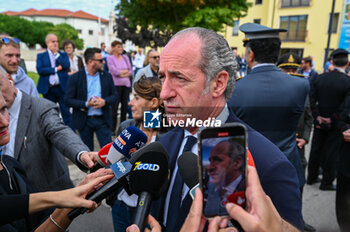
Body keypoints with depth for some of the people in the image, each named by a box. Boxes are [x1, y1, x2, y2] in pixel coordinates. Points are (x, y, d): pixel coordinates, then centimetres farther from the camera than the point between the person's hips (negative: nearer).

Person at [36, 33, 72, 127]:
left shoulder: (63, 55, 11)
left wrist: (57, 54, -7)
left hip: (62, 88, 0)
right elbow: (40, 70, -7)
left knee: (66, 112, -1)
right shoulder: (41, 56, 8)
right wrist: (56, 69, -9)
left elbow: (67, 65, -10)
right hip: (48, 89, 0)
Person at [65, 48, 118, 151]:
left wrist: (104, 102, -15)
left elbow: (114, 96, 7)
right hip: (84, 120, -1)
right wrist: (86, 104, -20)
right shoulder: (75, 78, -4)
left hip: (103, 119, 1)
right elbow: (68, 100, -6)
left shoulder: (107, 76, 3)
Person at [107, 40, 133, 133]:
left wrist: (121, 73, -8)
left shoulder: (125, 57, 15)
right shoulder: (110, 58, 0)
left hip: (126, 84, 5)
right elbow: (113, 71, -12)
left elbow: (131, 71, 8)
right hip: (116, 84, -5)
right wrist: (125, 71, -2)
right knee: (114, 106, -4)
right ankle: (112, 129, 5)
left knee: (125, 106, 6)